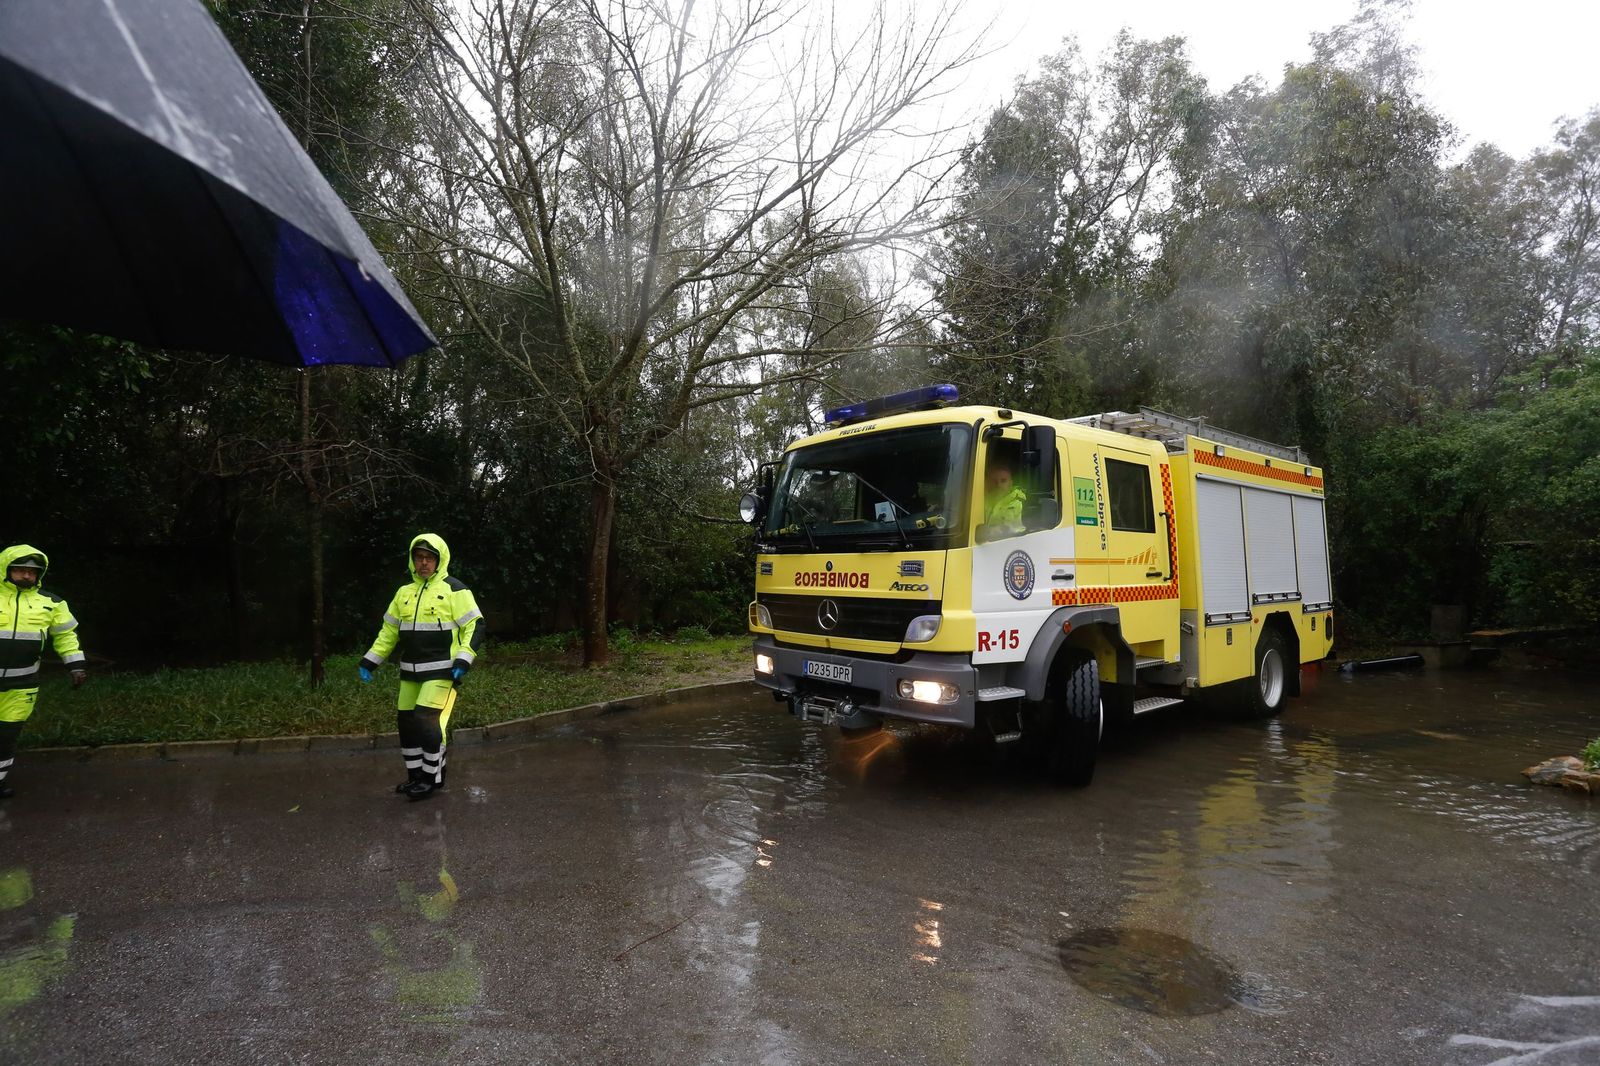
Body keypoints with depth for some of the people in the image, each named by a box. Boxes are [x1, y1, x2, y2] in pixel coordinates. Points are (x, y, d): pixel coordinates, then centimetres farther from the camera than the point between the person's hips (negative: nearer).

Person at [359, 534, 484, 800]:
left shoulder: (454, 590, -6)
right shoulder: (404, 592, 12)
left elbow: (475, 626, -9)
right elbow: (389, 630, 19)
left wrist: (463, 661, -18)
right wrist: (370, 660, 11)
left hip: (441, 671, -6)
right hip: (410, 672, 7)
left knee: (428, 721, -12)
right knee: (406, 722, 9)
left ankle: (433, 777, 5)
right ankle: (416, 775, 25)